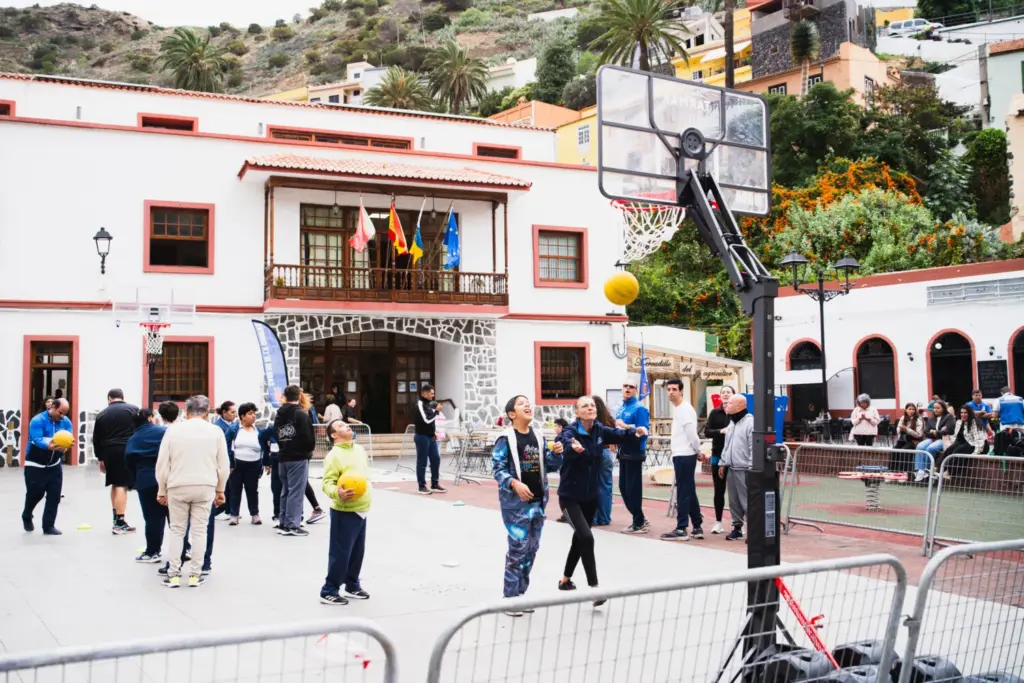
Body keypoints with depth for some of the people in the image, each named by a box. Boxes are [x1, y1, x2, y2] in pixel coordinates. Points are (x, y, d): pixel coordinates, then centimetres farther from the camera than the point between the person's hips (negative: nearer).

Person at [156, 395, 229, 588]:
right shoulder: (216, 431, 1)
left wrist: (162, 490, 11)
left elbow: (162, 463, 0)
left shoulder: (173, 429, -2)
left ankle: (174, 574, 10)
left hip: (178, 487, 0)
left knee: (177, 530, 10)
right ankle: (195, 574, 8)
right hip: (205, 487, 0)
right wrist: (220, 490, 15)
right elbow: (223, 465, 4)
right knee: (199, 531, 6)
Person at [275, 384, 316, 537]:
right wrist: (310, 448, 3)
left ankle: (284, 523, 19)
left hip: (283, 457, 7)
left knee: (286, 490, 14)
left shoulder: (279, 415, 10)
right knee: (296, 491, -4)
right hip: (299, 457, -7)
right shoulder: (301, 414, -12)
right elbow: (309, 437, -16)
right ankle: (292, 525, -4)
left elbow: (277, 435, 11)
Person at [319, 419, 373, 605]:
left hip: (361, 510, 8)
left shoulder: (359, 450, 10)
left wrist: (368, 488, 24)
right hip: (344, 512, -8)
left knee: (357, 551, 16)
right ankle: (329, 591, 7)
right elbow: (327, 483, -22)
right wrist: (337, 493, -40)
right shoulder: (334, 455, -16)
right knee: (340, 553, -3)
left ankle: (352, 586, 31)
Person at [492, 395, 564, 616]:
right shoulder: (505, 438, -10)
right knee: (518, 548, -6)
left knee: (532, 548, 12)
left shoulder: (538, 436, 8)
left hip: (538, 500, 7)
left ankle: (520, 593, 24)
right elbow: (497, 468, -12)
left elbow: (550, 466, 13)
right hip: (515, 502, -7)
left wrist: (556, 453, -7)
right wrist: (514, 484, -26)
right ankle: (510, 597, 5)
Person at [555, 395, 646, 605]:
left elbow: (619, 434, -18)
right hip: (570, 496, -6)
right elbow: (567, 445, -42)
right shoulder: (570, 432, -22)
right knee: (586, 537, -20)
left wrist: (636, 432, -39)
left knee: (579, 538, 19)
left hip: (591, 495, 6)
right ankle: (594, 588, -15)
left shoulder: (600, 431, -5)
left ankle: (565, 579, 40)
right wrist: (574, 447, -66)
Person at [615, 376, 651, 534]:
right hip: (623, 452, 9)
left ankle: (639, 523, 8)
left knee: (633, 488, -3)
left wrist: (624, 426, -20)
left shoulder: (639, 408, -12)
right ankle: (640, 519, 24)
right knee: (623, 488, 12)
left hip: (634, 453, -9)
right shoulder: (621, 408, 13)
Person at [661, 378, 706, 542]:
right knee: (690, 493, 13)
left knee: (683, 493, -5)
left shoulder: (685, 409, -14)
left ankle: (681, 529, -1)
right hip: (681, 455, 9)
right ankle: (697, 527, 20)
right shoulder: (677, 408, 15)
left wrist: (698, 452, -7)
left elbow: (692, 434, -18)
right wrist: (697, 452, 16)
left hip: (684, 456, -9)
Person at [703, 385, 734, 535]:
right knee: (719, 490, 9)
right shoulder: (714, 413, 4)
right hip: (718, 455, 2)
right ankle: (718, 522, 18)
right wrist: (721, 431, -19)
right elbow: (707, 431, -4)